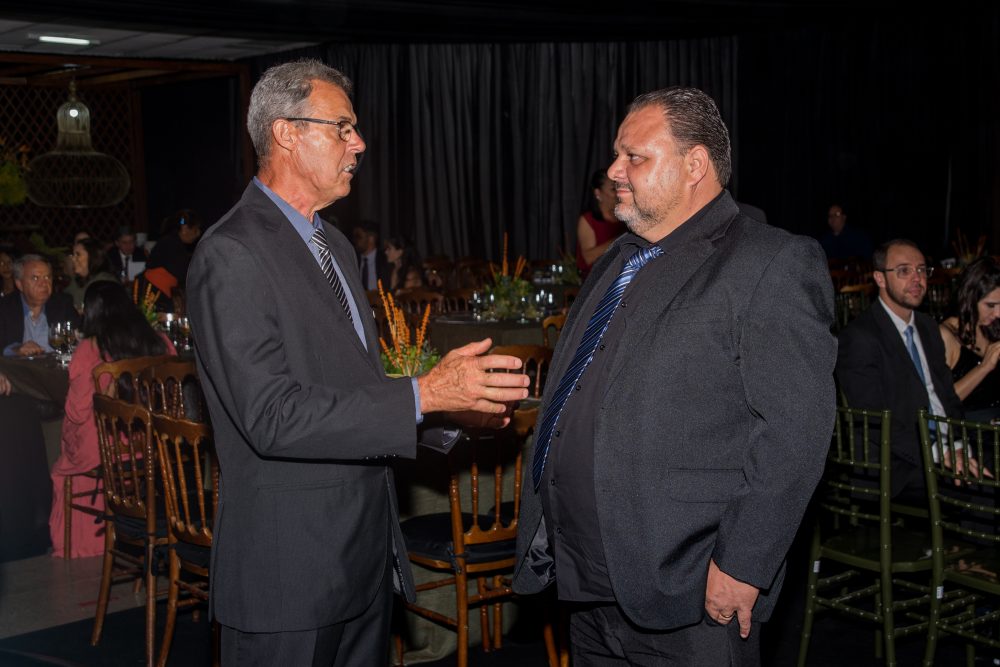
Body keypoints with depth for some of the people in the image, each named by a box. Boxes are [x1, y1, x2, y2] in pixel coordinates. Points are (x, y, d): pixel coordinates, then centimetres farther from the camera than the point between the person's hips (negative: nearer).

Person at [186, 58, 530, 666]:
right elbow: (272, 417, -24)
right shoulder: (232, 255, -16)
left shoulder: (335, 245, 15)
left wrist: (456, 399, 6)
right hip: (290, 568, -8)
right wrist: (423, 396, -25)